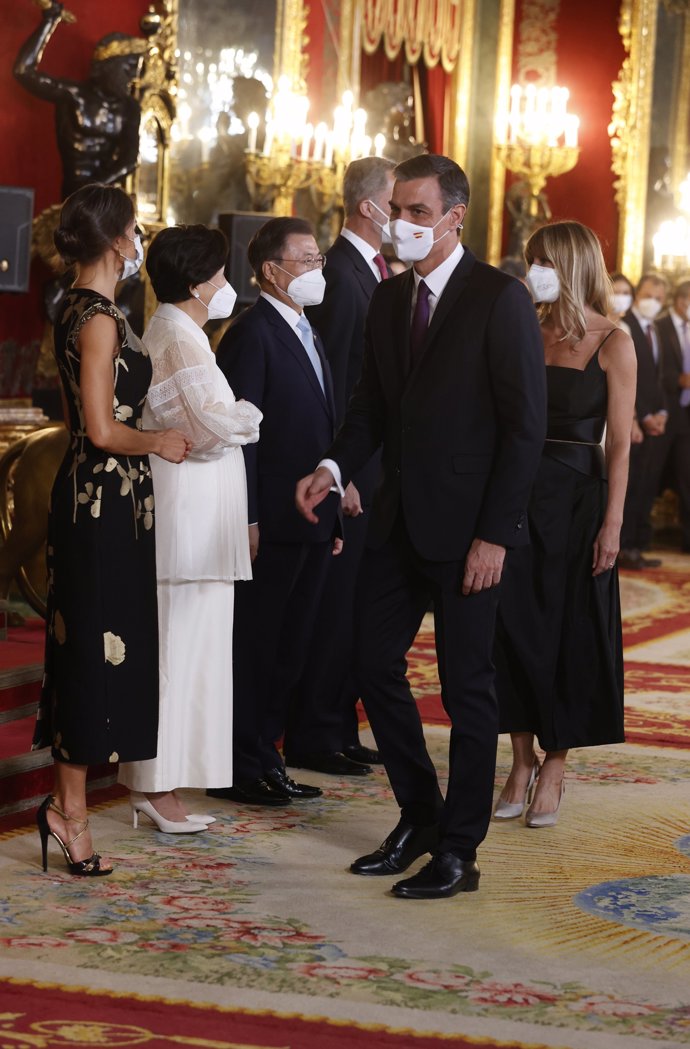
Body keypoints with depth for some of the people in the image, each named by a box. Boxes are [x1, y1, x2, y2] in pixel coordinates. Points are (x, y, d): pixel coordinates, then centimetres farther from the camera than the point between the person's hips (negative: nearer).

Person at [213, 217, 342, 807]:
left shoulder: (307, 333, 17)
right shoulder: (253, 333, -12)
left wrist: (333, 514, 16)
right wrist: (248, 520, -20)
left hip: (314, 523, 9)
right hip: (274, 524, -9)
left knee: (290, 647, 13)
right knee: (255, 647, -1)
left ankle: (265, 756, 22)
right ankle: (240, 770, 6)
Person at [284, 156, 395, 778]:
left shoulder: (376, 272, 15)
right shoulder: (340, 273, -14)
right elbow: (331, 381, -18)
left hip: (374, 469, 9)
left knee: (355, 608, 14)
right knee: (335, 605, -3)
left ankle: (339, 727, 22)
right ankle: (313, 737, 5)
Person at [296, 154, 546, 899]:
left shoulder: (499, 299, -10)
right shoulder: (389, 299, 10)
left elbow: (525, 424, -12)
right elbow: (372, 405, 14)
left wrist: (495, 533, -16)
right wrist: (334, 467, -7)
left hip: (464, 526, -7)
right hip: (398, 521, 7)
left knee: (467, 687, 2)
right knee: (374, 664, 9)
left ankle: (458, 851, 12)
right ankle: (419, 817, 25)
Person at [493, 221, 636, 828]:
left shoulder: (612, 343, -5)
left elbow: (619, 442, -8)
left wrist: (612, 523, -12)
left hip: (578, 498, -4)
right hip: (521, 493, 4)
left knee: (570, 632, 3)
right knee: (517, 627, 4)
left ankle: (554, 768, 14)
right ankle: (522, 763, 15)